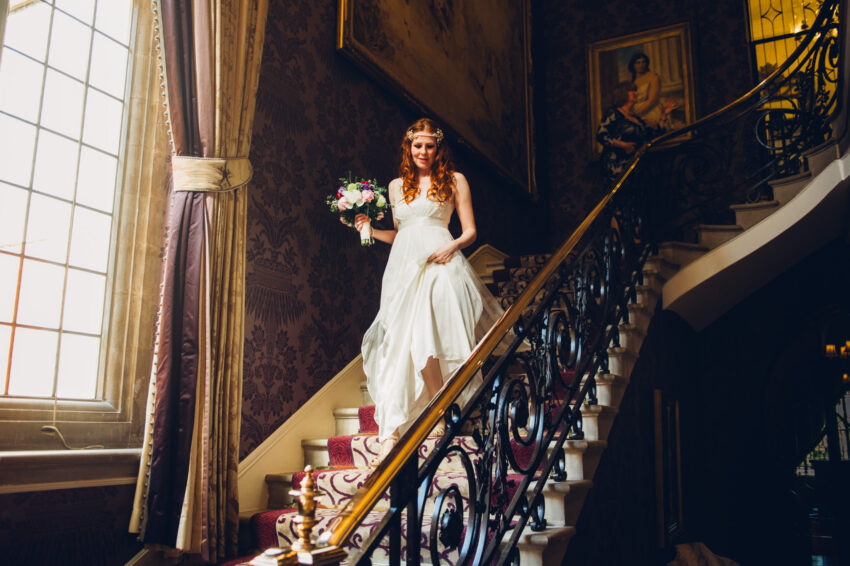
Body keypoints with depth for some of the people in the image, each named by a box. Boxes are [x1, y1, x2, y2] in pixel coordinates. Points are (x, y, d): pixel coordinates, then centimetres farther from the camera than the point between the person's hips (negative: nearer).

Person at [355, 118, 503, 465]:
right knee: (396, 346, -9)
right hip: (403, 266, 4)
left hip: (439, 264, -4)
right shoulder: (397, 186, 22)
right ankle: (391, 433, -12)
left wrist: (452, 246, -11)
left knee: (423, 339, -20)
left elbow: (470, 231, 9)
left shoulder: (454, 180, 11)